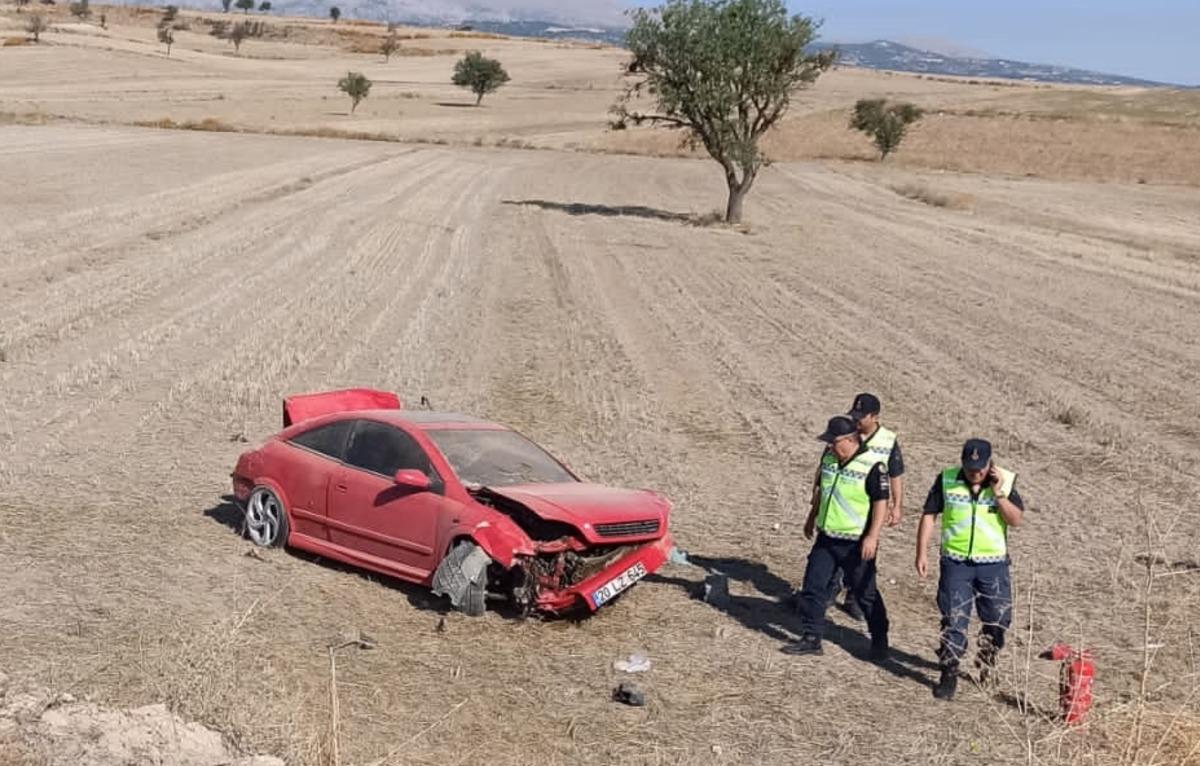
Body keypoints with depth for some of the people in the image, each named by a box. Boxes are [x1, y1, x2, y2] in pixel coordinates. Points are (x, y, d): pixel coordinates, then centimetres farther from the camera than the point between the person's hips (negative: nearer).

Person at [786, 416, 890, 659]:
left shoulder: (872, 466, -17)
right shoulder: (829, 457, 4)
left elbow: (881, 503, -17)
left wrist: (872, 536, -22)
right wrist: (811, 518, 26)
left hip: (856, 543, -6)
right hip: (826, 538, 6)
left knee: (865, 593, 6)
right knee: (813, 587, 4)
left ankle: (879, 640, 24)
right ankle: (811, 638, 14)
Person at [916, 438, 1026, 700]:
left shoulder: (1004, 481, -5)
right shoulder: (946, 480, -5)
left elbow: (1016, 520, -10)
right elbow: (929, 515, 0)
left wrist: (998, 493, -22)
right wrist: (922, 552, -3)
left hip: (993, 563, 1)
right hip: (956, 562, -1)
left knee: (997, 620, 11)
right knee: (953, 620, -1)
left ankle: (987, 665, 34)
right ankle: (949, 675, 8)